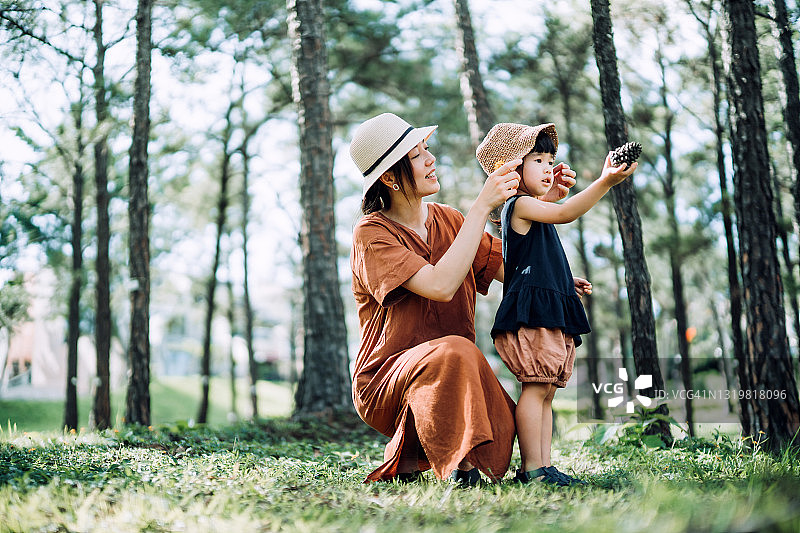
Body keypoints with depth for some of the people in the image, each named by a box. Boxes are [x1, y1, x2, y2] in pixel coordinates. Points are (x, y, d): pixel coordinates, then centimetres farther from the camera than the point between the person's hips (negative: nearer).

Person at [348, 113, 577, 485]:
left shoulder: (447, 220, 9)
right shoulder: (371, 235, -13)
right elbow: (441, 286, -27)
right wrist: (482, 207, -24)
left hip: (452, 372, 6)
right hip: (384, 382, -6)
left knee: (505, 431, -21)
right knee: (453, 353, -36)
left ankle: (408, 454, 8)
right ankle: (458, 466, -15)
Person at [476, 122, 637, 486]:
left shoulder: (534, 212, 26)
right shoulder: (520, 204, -6)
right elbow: (565, 213, -23)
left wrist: (567, 283, 21)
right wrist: (604, 182, -30)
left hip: (551, 312, 11)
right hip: (531, 311, -11)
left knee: (546, 390, 7)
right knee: (536, 387, -13)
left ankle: (544, 465, 8)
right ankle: (532, 469, -12)